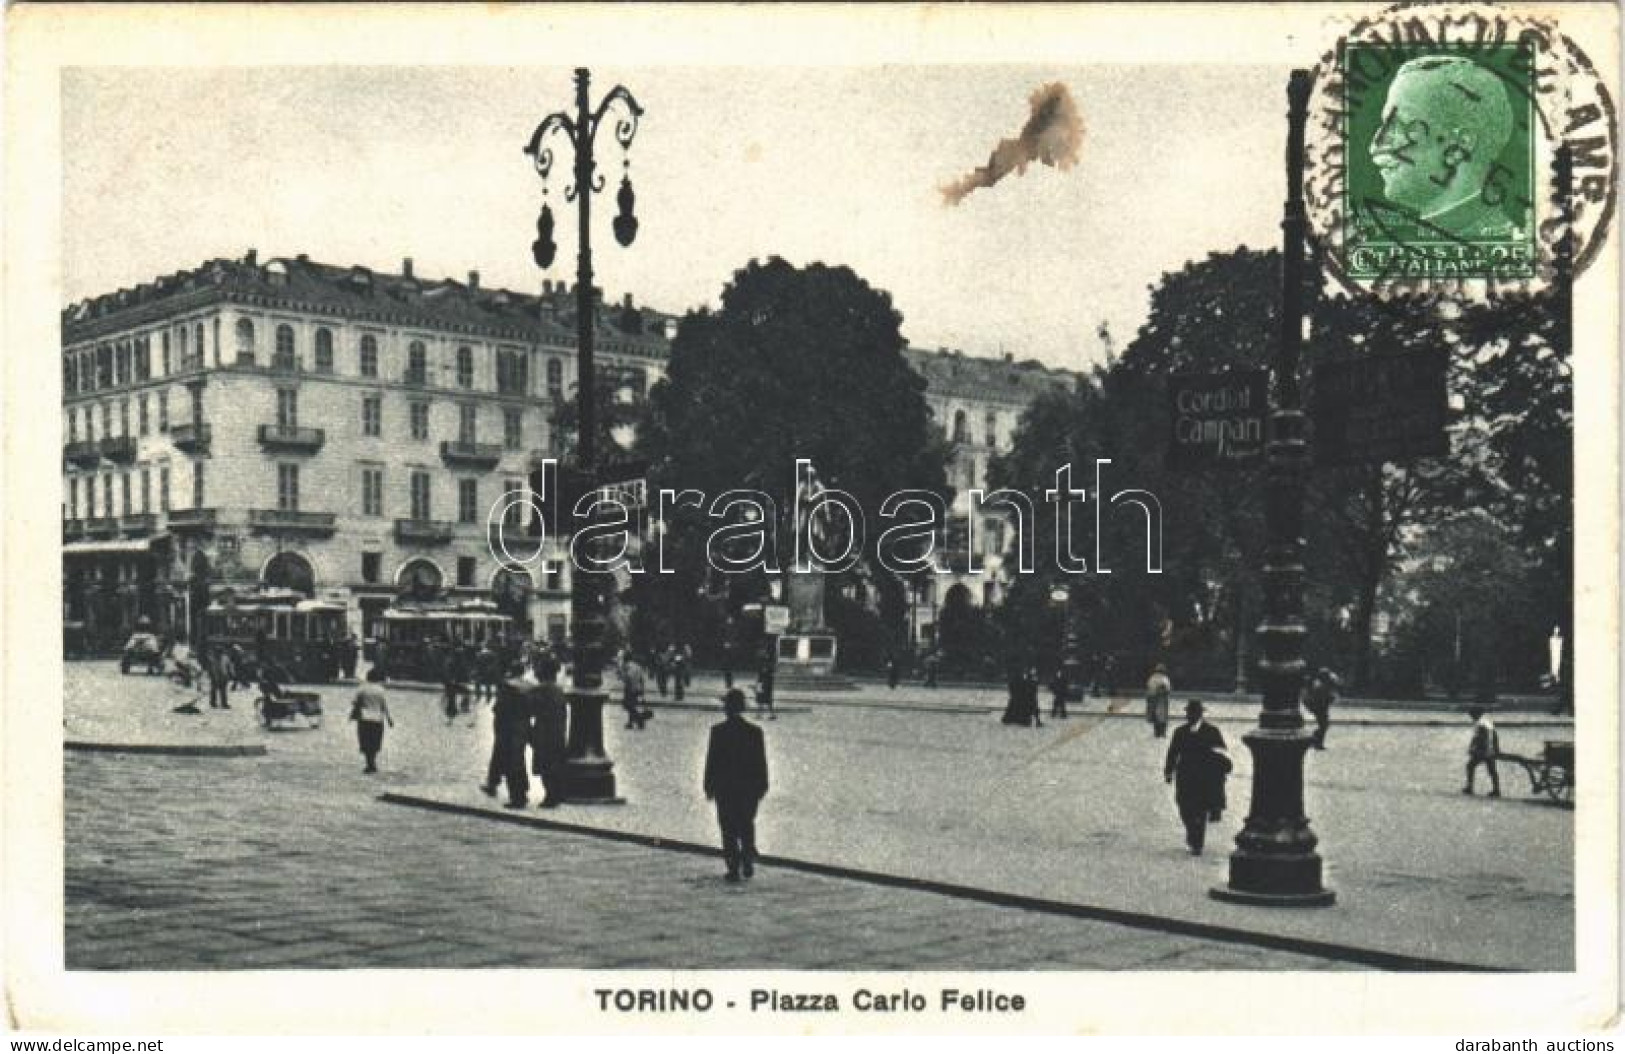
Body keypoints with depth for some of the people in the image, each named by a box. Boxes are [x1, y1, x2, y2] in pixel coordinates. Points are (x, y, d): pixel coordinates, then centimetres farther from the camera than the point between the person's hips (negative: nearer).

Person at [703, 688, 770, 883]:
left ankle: (734, 868, 2)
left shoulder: (717, 731, -10)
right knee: (747, 826, 19)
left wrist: (709, 786, 1)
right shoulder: (754, 731, -4)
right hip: (750, 786, 2)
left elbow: (711, 760, -7)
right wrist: (762, 786, 9)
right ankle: (747, 863, 13)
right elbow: (761, 762, 0)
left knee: (729, 830, 5)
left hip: (724, 787, -2)